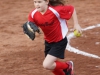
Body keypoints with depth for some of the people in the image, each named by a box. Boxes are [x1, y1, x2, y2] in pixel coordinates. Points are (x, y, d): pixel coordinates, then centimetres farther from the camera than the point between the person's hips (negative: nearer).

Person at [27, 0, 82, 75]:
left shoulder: (55, 11, -28)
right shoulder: (33, 14, -14)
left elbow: (72, 8, -16)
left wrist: (76, 24, -16)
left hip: (60, 41, -6)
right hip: (48, 42, 6)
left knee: (47, 65, -15)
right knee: (52, 66, 17)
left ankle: (67, 66, 12)